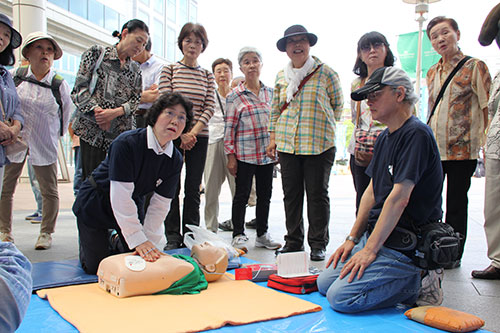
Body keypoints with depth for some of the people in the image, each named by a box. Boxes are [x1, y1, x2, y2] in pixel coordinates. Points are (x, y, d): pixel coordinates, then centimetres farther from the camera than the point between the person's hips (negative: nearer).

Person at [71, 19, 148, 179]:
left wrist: (115, 112, -12)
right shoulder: (97, 53, 5)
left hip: (121, 131, 3)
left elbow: (135, 100, 7)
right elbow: (80, 86, -2)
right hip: (92, 129, -3)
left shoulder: (135, 70, 17)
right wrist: (97, 110, -14)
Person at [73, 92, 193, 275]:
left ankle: (116, 241, 34)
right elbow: (121, 197, -32)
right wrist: (139, 240, -33)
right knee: (94, 267, -1)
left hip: (132, 206, 5)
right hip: (95, 203, -4)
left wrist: (149, 242, -18)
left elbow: (160, 204, -11)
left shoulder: (175, 160, -13)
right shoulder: (126, 143, -31)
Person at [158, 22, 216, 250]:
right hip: (173, 135, -1)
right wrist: (181, 133, -12)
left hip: (199, 137, 2)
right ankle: (172, 237, 10)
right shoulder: (169, 70, 5)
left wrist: (193, 132, -12)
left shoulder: (207, 75, 11)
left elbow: (209, 107, 2)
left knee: (193, 188, 4)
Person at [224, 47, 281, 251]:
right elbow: (230, 127, -5)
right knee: (242, 195, 1)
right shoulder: (235, 96, -3)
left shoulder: (270, 92, 9)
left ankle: (262, 235, 23)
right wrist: (230, 156, -9)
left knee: (265, 195, 10)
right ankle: (238, 236, 13)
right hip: (245, 154, -4)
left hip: (267, 154, 4)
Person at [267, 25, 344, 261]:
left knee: (317, 193, 1)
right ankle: (294, 240, 20)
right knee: (291, 193, 7)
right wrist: (273, 137, 11)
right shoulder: (281, 76, 14)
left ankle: (318, 244, 12)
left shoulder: (325, 72, 2)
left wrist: (319, 123, 8)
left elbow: (338, 104, 9)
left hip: (319, 144, -3)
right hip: (287, 143, 4)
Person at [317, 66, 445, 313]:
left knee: (340, 297, -19)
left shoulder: (416, 134, -16)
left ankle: (419, 284, -2)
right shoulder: (384, 137, 14)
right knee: (324, 283, 3)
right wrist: (352, 239, 11)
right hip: (375, 235, 10)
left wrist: (370, 249, -19)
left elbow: (399, 198, -22)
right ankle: (409, 280, 8)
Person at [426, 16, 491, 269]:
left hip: (462, 149, -5)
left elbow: (488, 109, -6)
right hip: (432, 149, 5)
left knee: (456, 204, 3)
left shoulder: (474, 67, -2)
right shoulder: (432, 72, 14)